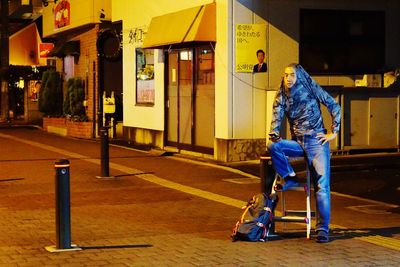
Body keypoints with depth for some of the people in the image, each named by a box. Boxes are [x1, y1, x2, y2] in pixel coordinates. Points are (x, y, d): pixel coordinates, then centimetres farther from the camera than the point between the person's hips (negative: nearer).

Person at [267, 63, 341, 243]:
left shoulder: (311, 89, -1)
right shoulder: (282, 96, 8)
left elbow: (334, 106, 2)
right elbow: (276, 118, 2)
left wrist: (334, 132, -3)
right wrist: (274, 135, -20)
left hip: (317, 141, -3)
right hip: (297, 142, 4)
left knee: (322, 185, -12)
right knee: (272, 146, -26)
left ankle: (323, 228, -8)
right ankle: (290, 178, -4)